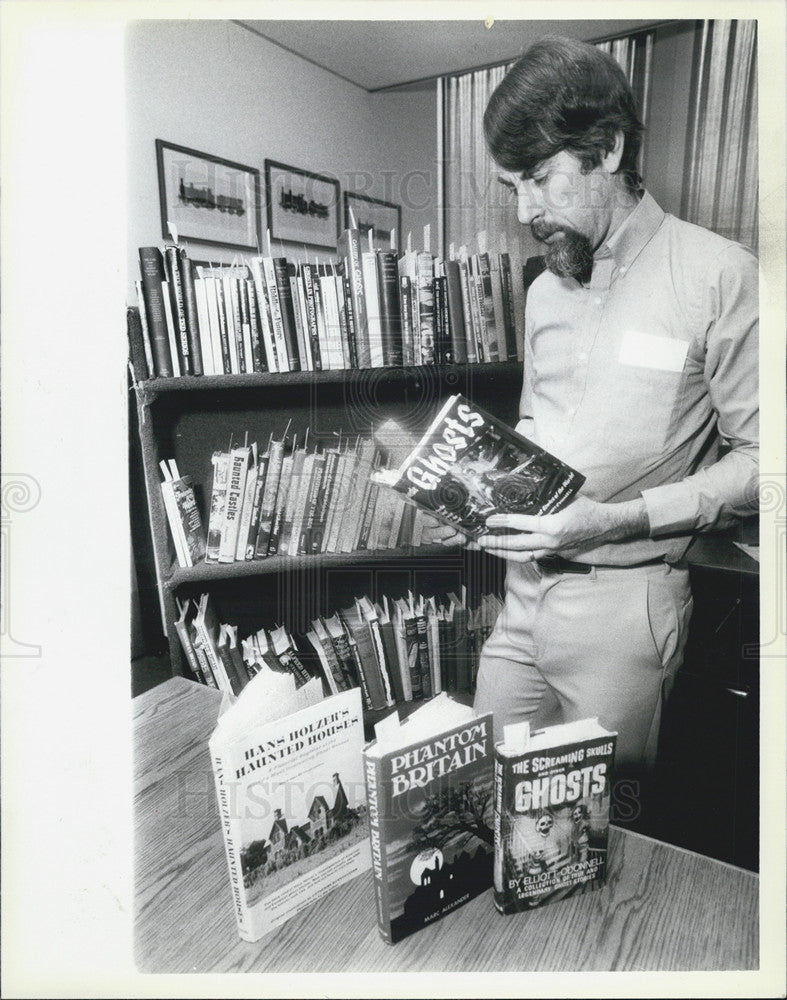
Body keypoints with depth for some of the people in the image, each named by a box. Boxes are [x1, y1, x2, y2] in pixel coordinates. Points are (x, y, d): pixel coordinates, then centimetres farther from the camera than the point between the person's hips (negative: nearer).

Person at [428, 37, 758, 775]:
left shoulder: (718, 277, -8)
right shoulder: (545, 291, 12)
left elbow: (758, 460, -10)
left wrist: (618, 521, -20)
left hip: (623, 604, -5)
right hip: (522, 591, 6)